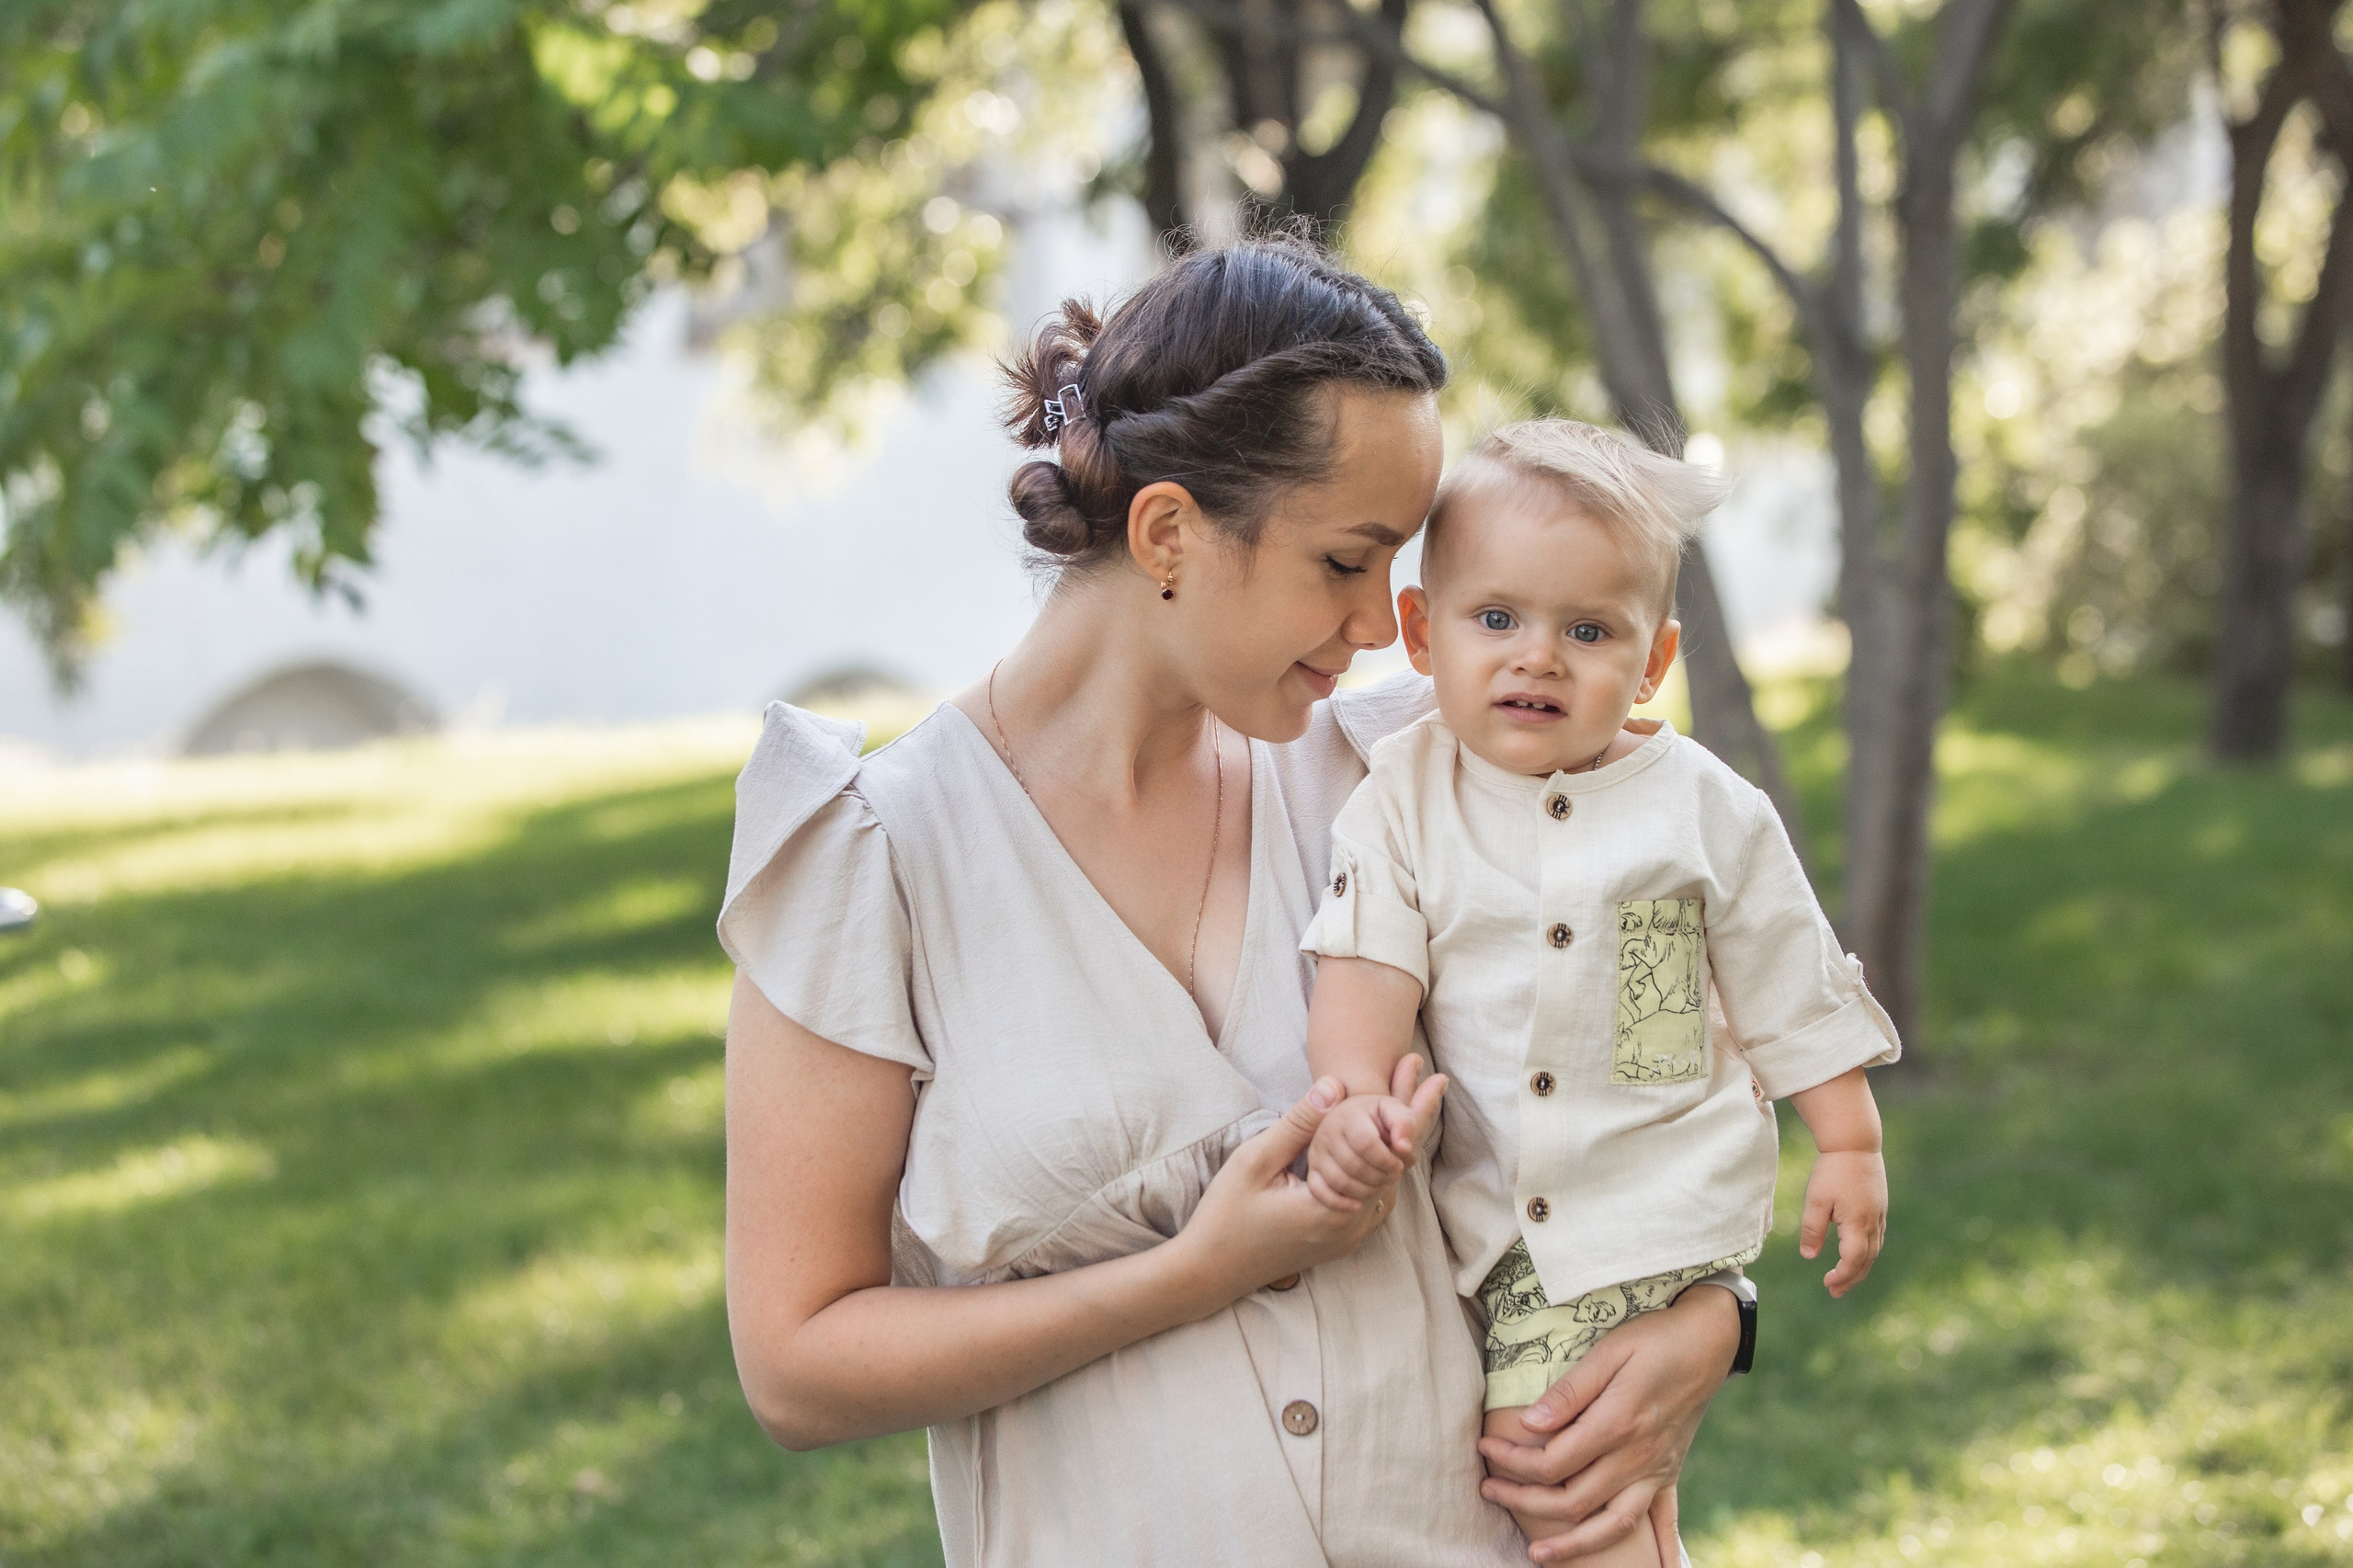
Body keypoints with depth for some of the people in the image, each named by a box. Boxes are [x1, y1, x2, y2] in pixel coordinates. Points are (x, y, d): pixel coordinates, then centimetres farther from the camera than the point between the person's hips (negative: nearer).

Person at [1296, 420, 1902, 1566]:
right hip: (1485, 1204, 3)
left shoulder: (1704, 811, -3)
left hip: (1653, 1205, -3)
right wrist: (1356, 1095, -27)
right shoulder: (1405, 798, -1)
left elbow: (1790, 992, 6)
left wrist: (1850, 1147, 8)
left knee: (1540, 1439, -17)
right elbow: (1367, 963, -10)